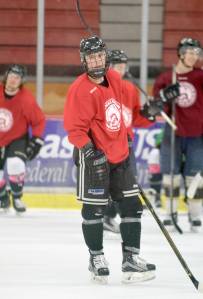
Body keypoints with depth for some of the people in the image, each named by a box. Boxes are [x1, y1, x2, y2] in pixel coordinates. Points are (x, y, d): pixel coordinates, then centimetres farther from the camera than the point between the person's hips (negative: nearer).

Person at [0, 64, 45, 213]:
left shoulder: (26, 100, -21)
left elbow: (39, 120, -9)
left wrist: (36, 141, -11)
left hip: (17, 139, -3)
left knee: (15, 164, -27)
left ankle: (17, 198, -5)